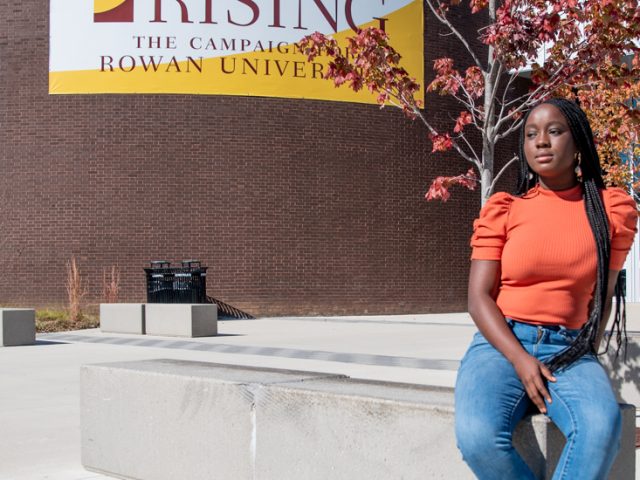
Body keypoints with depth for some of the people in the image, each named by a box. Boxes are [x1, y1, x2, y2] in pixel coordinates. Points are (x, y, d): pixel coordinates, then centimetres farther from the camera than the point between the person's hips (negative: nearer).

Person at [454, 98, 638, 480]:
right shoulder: (502, 209, 5)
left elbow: (603, 295, 10)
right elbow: (479, 297, -1)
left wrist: (585, 358, -4)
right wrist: (520, 360, -15)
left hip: (569, 349, 1)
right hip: (502, 344, 0)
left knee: (602, 426, -35)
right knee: (478, 437, -32)